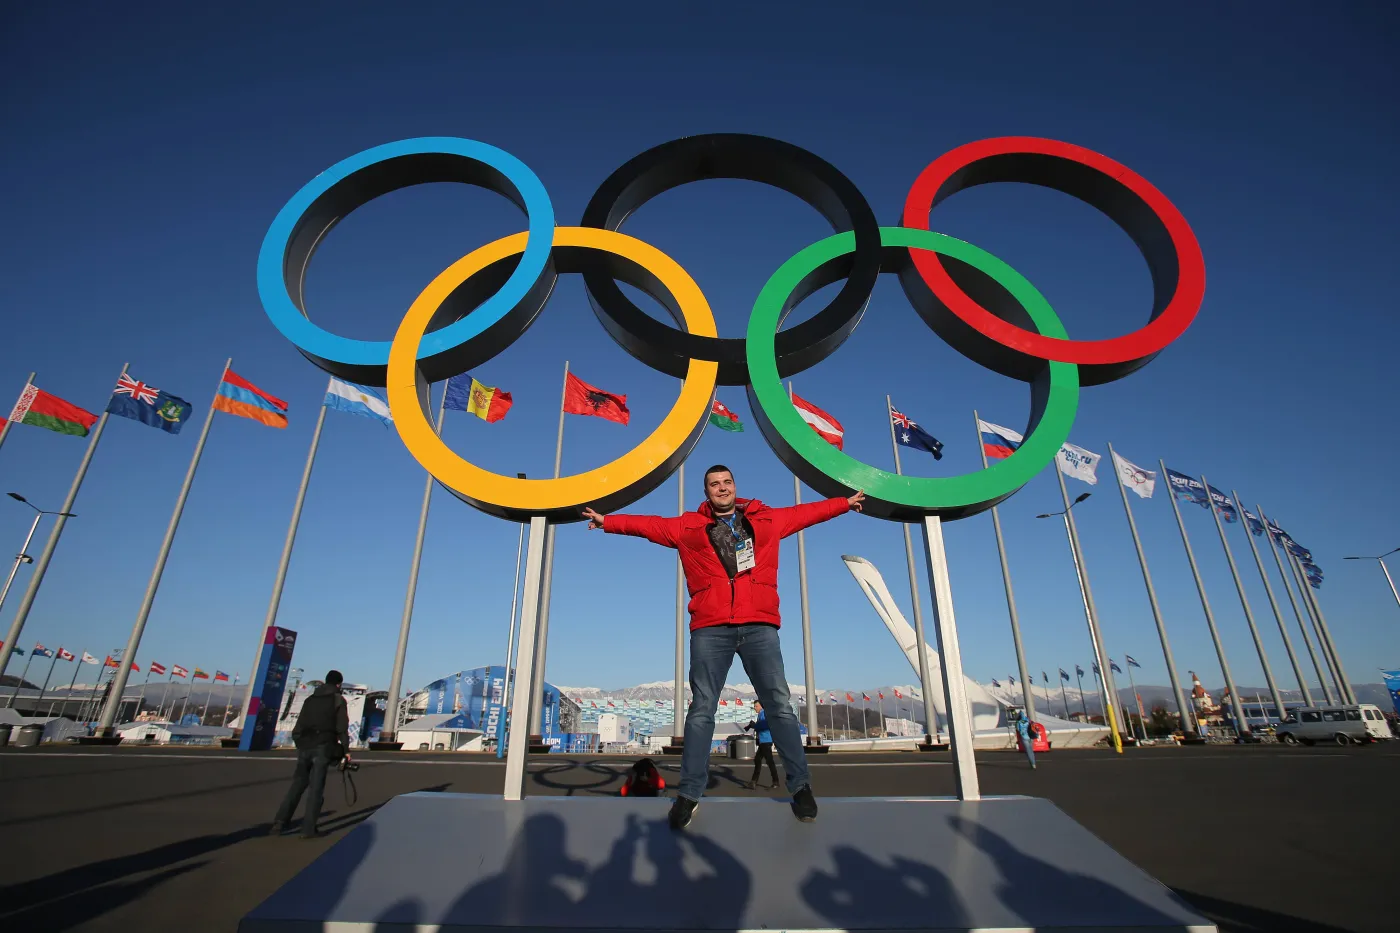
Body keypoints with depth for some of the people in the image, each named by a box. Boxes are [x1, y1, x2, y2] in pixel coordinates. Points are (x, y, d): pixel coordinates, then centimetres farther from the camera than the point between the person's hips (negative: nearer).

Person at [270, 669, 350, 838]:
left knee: (297, 786, 10)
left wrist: (300, 745, 20)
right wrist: (346, 749, 2)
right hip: (322, 748, -5)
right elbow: (342, 728, -3)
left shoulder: (310, 699, 18)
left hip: (304, 747, 5)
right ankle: (308, 829, -2)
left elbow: (299, 726, 15)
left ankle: (279, 823, -1)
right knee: (316, 788, -1)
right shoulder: (338, 700, 3)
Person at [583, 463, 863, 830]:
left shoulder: (766, 519, 16)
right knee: (701, 710, 2)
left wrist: (845, 503, 29)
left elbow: (806, 512, 24)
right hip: (710, 630, -1)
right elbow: (649, 524, 9)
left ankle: (800, 786, 18)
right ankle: (689, 794, 13)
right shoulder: (689, 526, 12)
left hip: (759, 627, 1)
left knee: (780, 705, 3)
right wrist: (608, 521, 1)